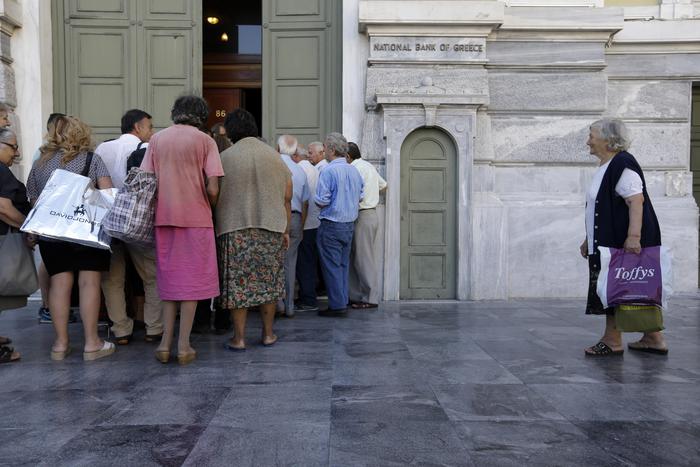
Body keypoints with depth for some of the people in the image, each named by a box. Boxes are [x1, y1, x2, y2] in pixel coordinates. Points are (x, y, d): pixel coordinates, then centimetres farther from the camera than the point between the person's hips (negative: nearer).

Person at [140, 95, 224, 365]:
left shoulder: (156, 139, 9)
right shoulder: (205, 141, -3)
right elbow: (213, 189, -10)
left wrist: (158, 207, 16)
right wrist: (210, 208, 9)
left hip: (164, 217, 4)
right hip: (196, 217, -3)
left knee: (169, 279, 13)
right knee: (192, 280, 5)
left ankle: (165, 343, 12)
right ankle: (184, 345, 6)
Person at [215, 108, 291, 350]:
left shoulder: (225, 158, -1)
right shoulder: (274, 156, 6)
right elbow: (287, 198, 6)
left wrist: (216, 224, 12)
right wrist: (286, 230, 12)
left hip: (234, 228, -2)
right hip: (271, 229, 2)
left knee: (237, 283, 5)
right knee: (269, 281, 12)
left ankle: (239, 338, 9)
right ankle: (268, 333, 19)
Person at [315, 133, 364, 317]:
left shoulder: (328, 171, -15)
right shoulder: (354, 171, 8)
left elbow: (322, 201, -17)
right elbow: (359, 197, 16)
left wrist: (316, 199, 3)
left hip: (331, 225, -7)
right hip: (350, 224, 7)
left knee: (331, 266, 0)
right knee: (344, 264, 14)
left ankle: (337, 305, 3)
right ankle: (343, 302, 19)